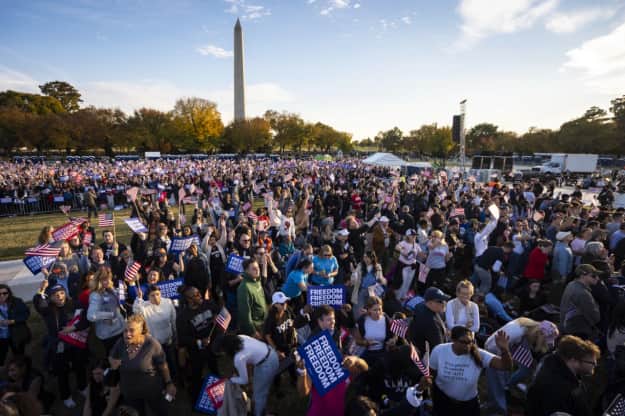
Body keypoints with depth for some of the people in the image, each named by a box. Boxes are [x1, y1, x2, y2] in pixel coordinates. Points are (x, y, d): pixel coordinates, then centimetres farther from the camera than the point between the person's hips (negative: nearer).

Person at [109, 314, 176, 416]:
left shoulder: (152, 344, -27)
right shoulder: (120, 343, -15)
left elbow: (163, 366, -16)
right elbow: (111, 357, 7)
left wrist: (169, 383, -9)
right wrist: (113, 362, -15)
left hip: (152, 390, -3)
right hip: (129, 392, 3)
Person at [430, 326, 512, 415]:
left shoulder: (479, 355, -24)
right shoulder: (439, 351, -21)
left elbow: (506, 366, -33)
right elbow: (431, 374, -6)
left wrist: (504, 349, -50)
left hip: (469, 403, 1)